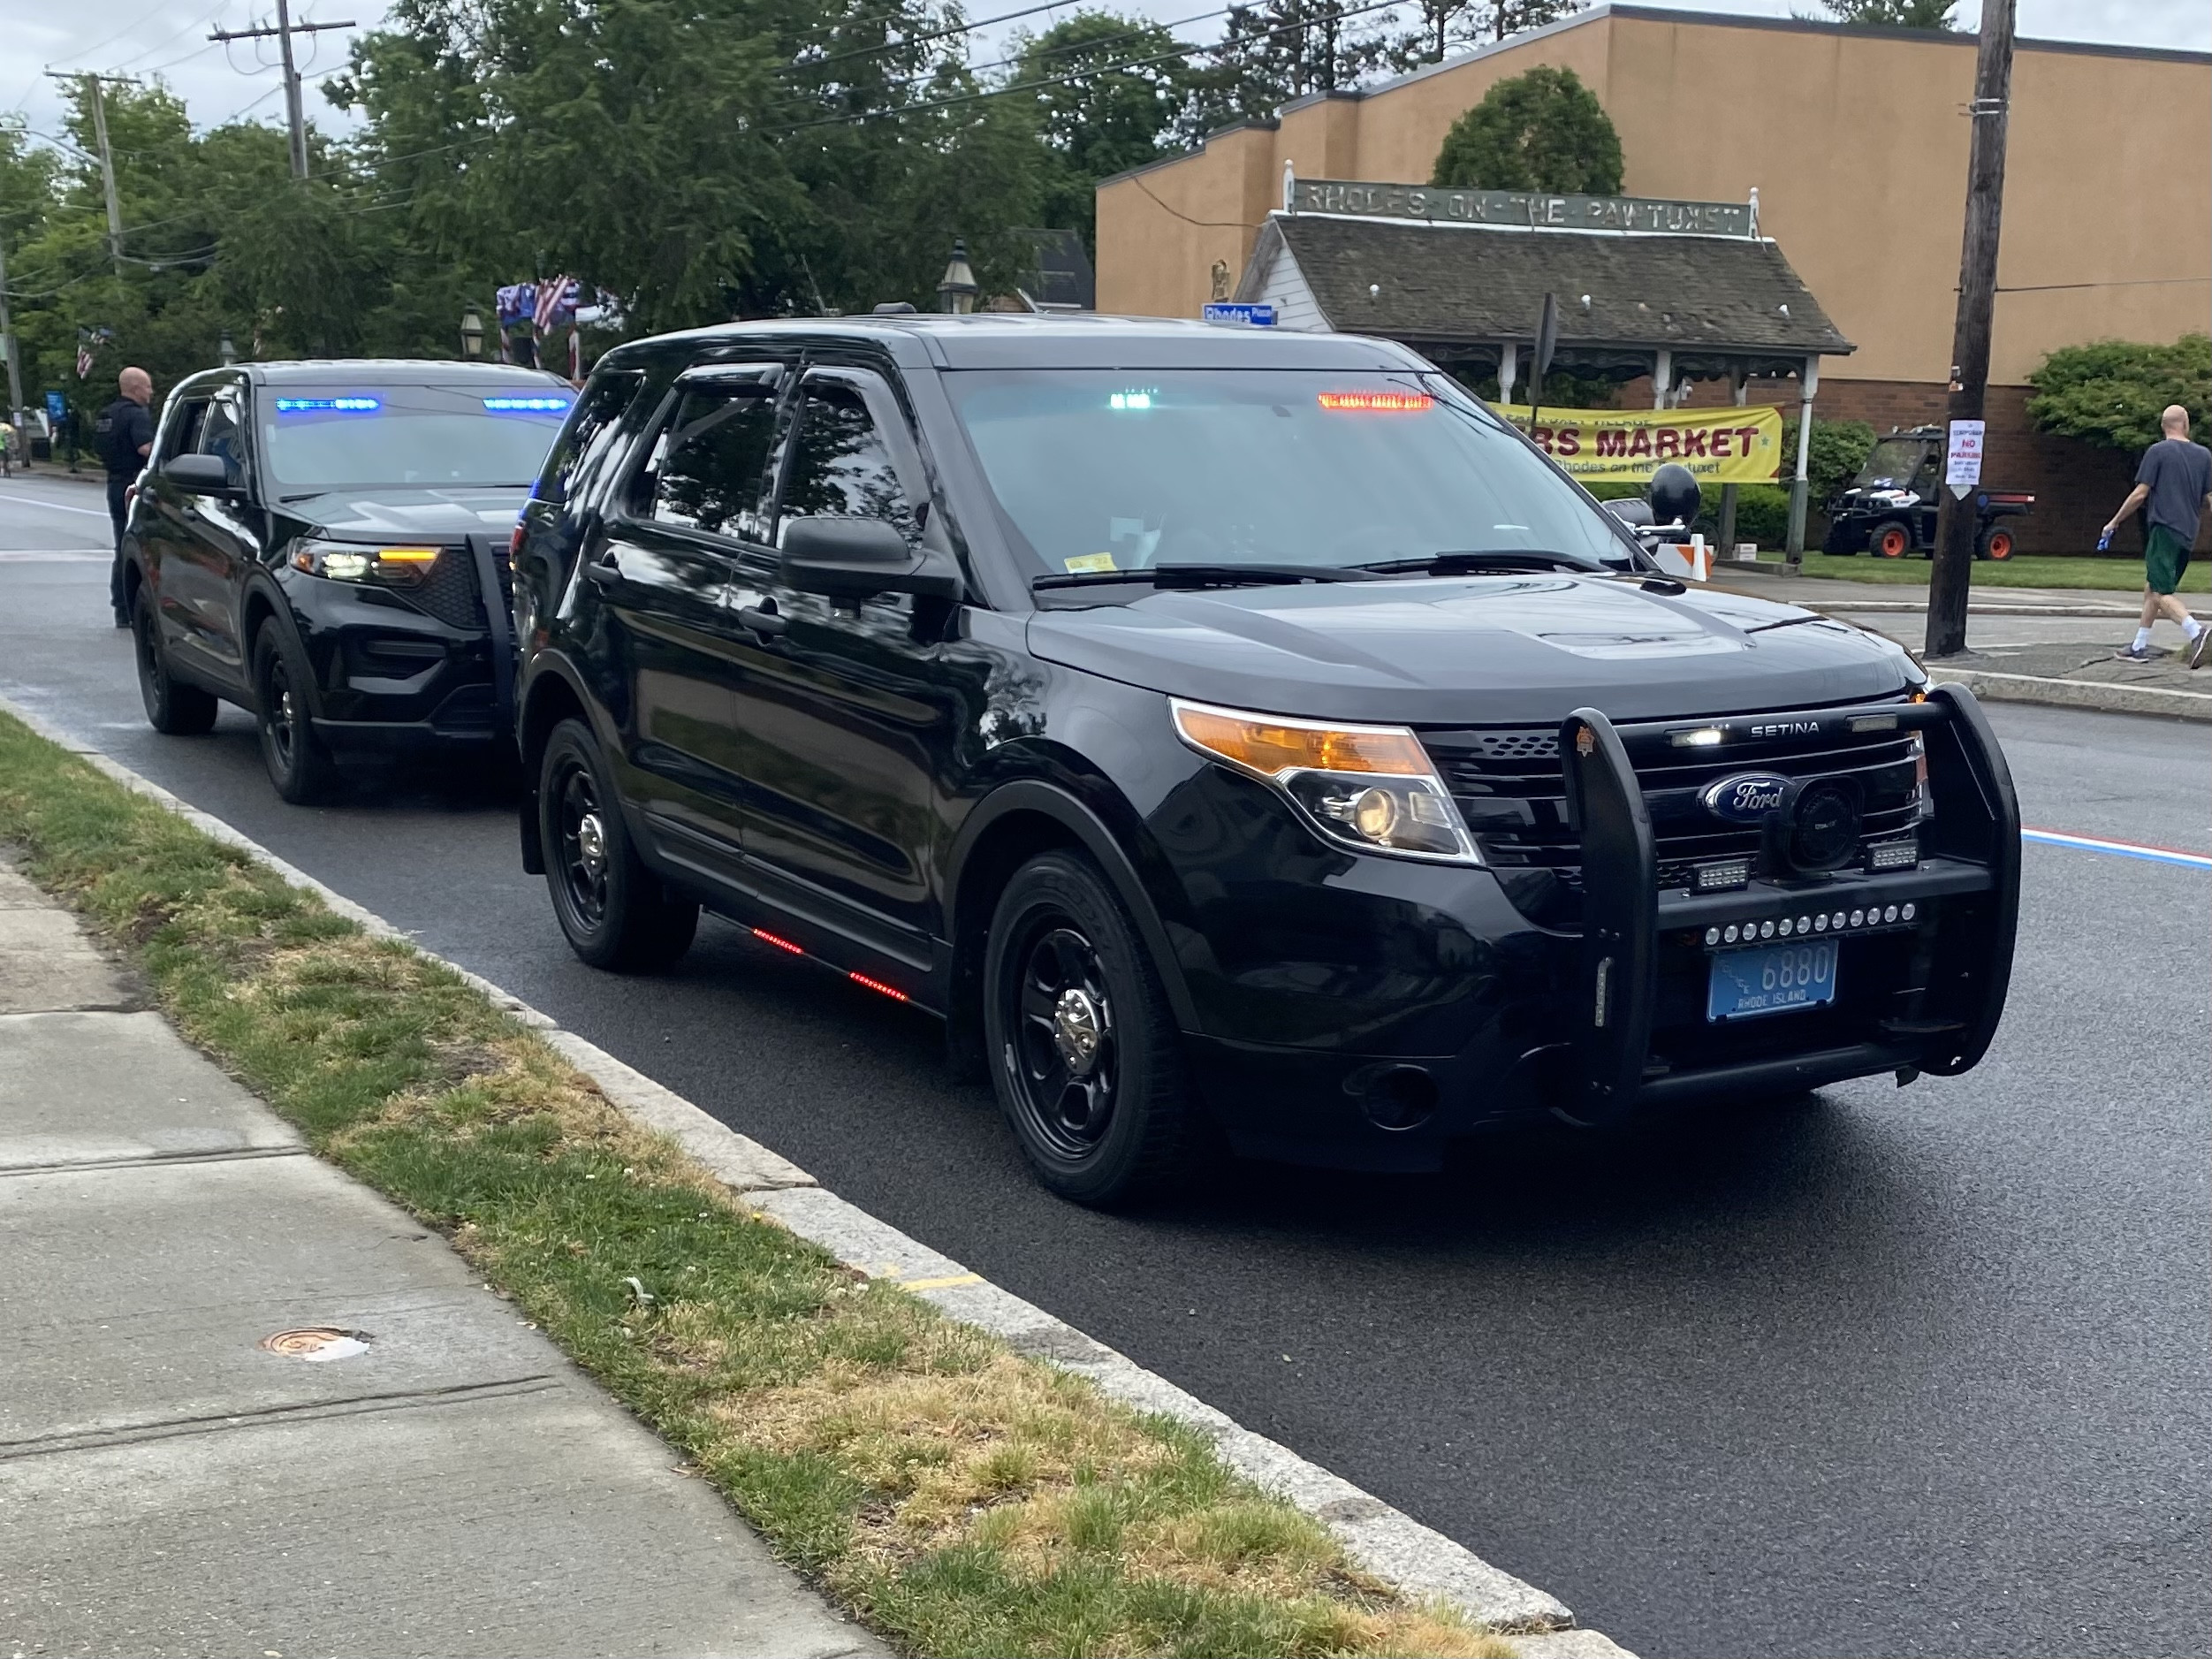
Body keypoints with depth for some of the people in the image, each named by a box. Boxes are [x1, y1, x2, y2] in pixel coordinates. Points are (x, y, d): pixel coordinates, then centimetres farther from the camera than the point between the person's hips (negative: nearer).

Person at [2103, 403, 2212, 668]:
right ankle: (2140, 647, 20)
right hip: (2188, 534, 6)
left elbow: (2140, 494, -7)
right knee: (2151, 589, 17)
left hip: (2164, 529, -6)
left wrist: (2114, 523, 3)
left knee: (2160, 593, -11)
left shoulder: (2158, 451, -5)